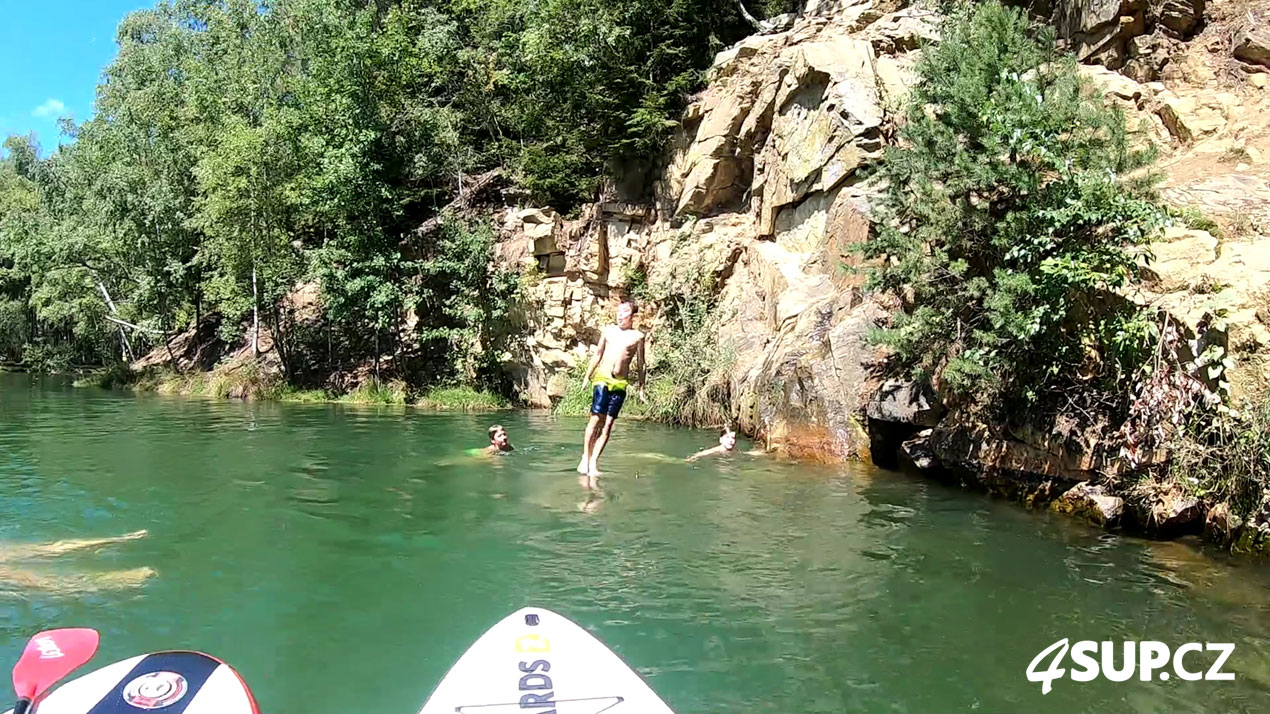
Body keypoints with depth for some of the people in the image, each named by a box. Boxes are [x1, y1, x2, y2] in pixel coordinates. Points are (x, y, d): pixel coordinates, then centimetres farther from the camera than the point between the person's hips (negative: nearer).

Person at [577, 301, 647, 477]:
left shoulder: (638, 336, 4)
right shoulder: (608, 331, 10)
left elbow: (641, 363, 9)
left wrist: (641, 387, 8)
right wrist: (588, 375, 17)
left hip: (620, 383, 0)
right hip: (602, 378, 0)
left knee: (608, 424, -2)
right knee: (596, 419, -8)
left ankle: (593, 462, 0)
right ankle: (585, 458, 0)